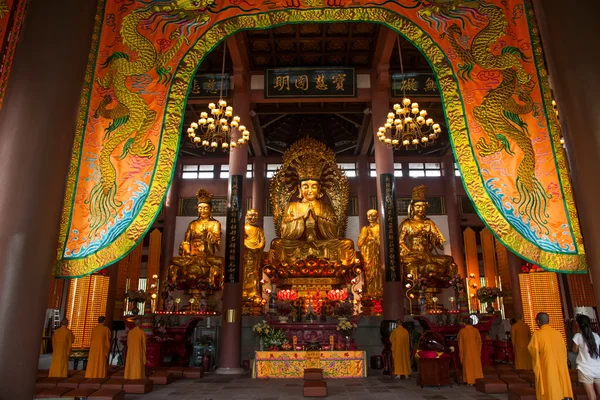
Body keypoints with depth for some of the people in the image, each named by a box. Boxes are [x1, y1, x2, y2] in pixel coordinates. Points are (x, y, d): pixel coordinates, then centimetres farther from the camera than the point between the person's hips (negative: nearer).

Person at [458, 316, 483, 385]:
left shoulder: (461, 331, -6)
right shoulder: (475, 330, -6)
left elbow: (460, 343, -2)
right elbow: (479, 342, -3)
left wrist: (461, 354, 6)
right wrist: (479, 352, 7)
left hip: (466, 351, 0)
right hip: (475, 351, 0)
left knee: (468, 366, 8)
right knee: (476, 365, 11)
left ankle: (469, 381, 10)